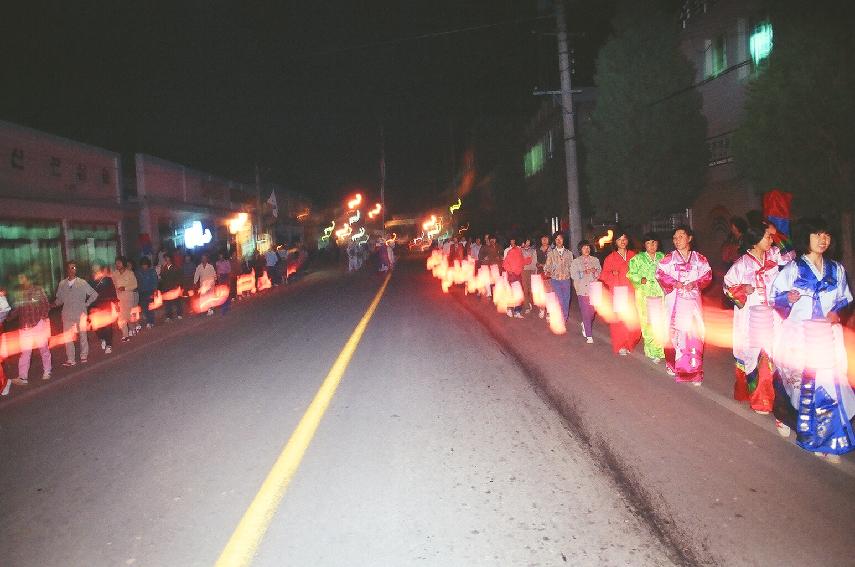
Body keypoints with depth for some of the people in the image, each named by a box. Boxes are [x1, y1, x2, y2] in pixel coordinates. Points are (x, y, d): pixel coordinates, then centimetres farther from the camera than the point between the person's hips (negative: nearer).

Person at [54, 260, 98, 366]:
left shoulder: (82, 283, 0)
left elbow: (94, 294, 5)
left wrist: (86, 304, 0)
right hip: (67, 315, 2)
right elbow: (59, 299, 10)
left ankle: (84, 356, 20)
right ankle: (70, 359, 6)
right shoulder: (62, 284, 6)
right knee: (68, 337, 0)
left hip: (80, 314, -2)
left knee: (83, 335, 6)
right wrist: (55, 304, -8)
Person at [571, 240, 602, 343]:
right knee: (585, 312, -7)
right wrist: (584, 273, -17)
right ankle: (589, 336, -2)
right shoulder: (575, 262, 4)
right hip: (583, 289, -3)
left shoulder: (595, 260, 11)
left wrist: (595, 271, -11)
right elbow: (574, 275, -5)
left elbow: (600, 272, 9)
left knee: (593, 310, 4)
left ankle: (585, 324, 37)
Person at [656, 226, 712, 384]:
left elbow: (707, 275, 5)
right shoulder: (669, 258, 2)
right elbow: (660, 273, -3)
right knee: (675, 331, 1)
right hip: (675, 301, -1)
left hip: (693, 301, 1)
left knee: (694, 333, -3)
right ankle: (673, 364, 19)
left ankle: (693, 371, 3)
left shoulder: (699, 258, 6)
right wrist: (674, 283, -15)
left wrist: (695, 284, -12)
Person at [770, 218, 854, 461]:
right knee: (799, 383, 2)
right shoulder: (793, 269, -1)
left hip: (827, 336, 3)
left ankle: (826, 440, 10)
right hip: (798, 335, -2)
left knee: (828, 385, -1)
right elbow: (775, 295, 0)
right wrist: (788, 297, -21)